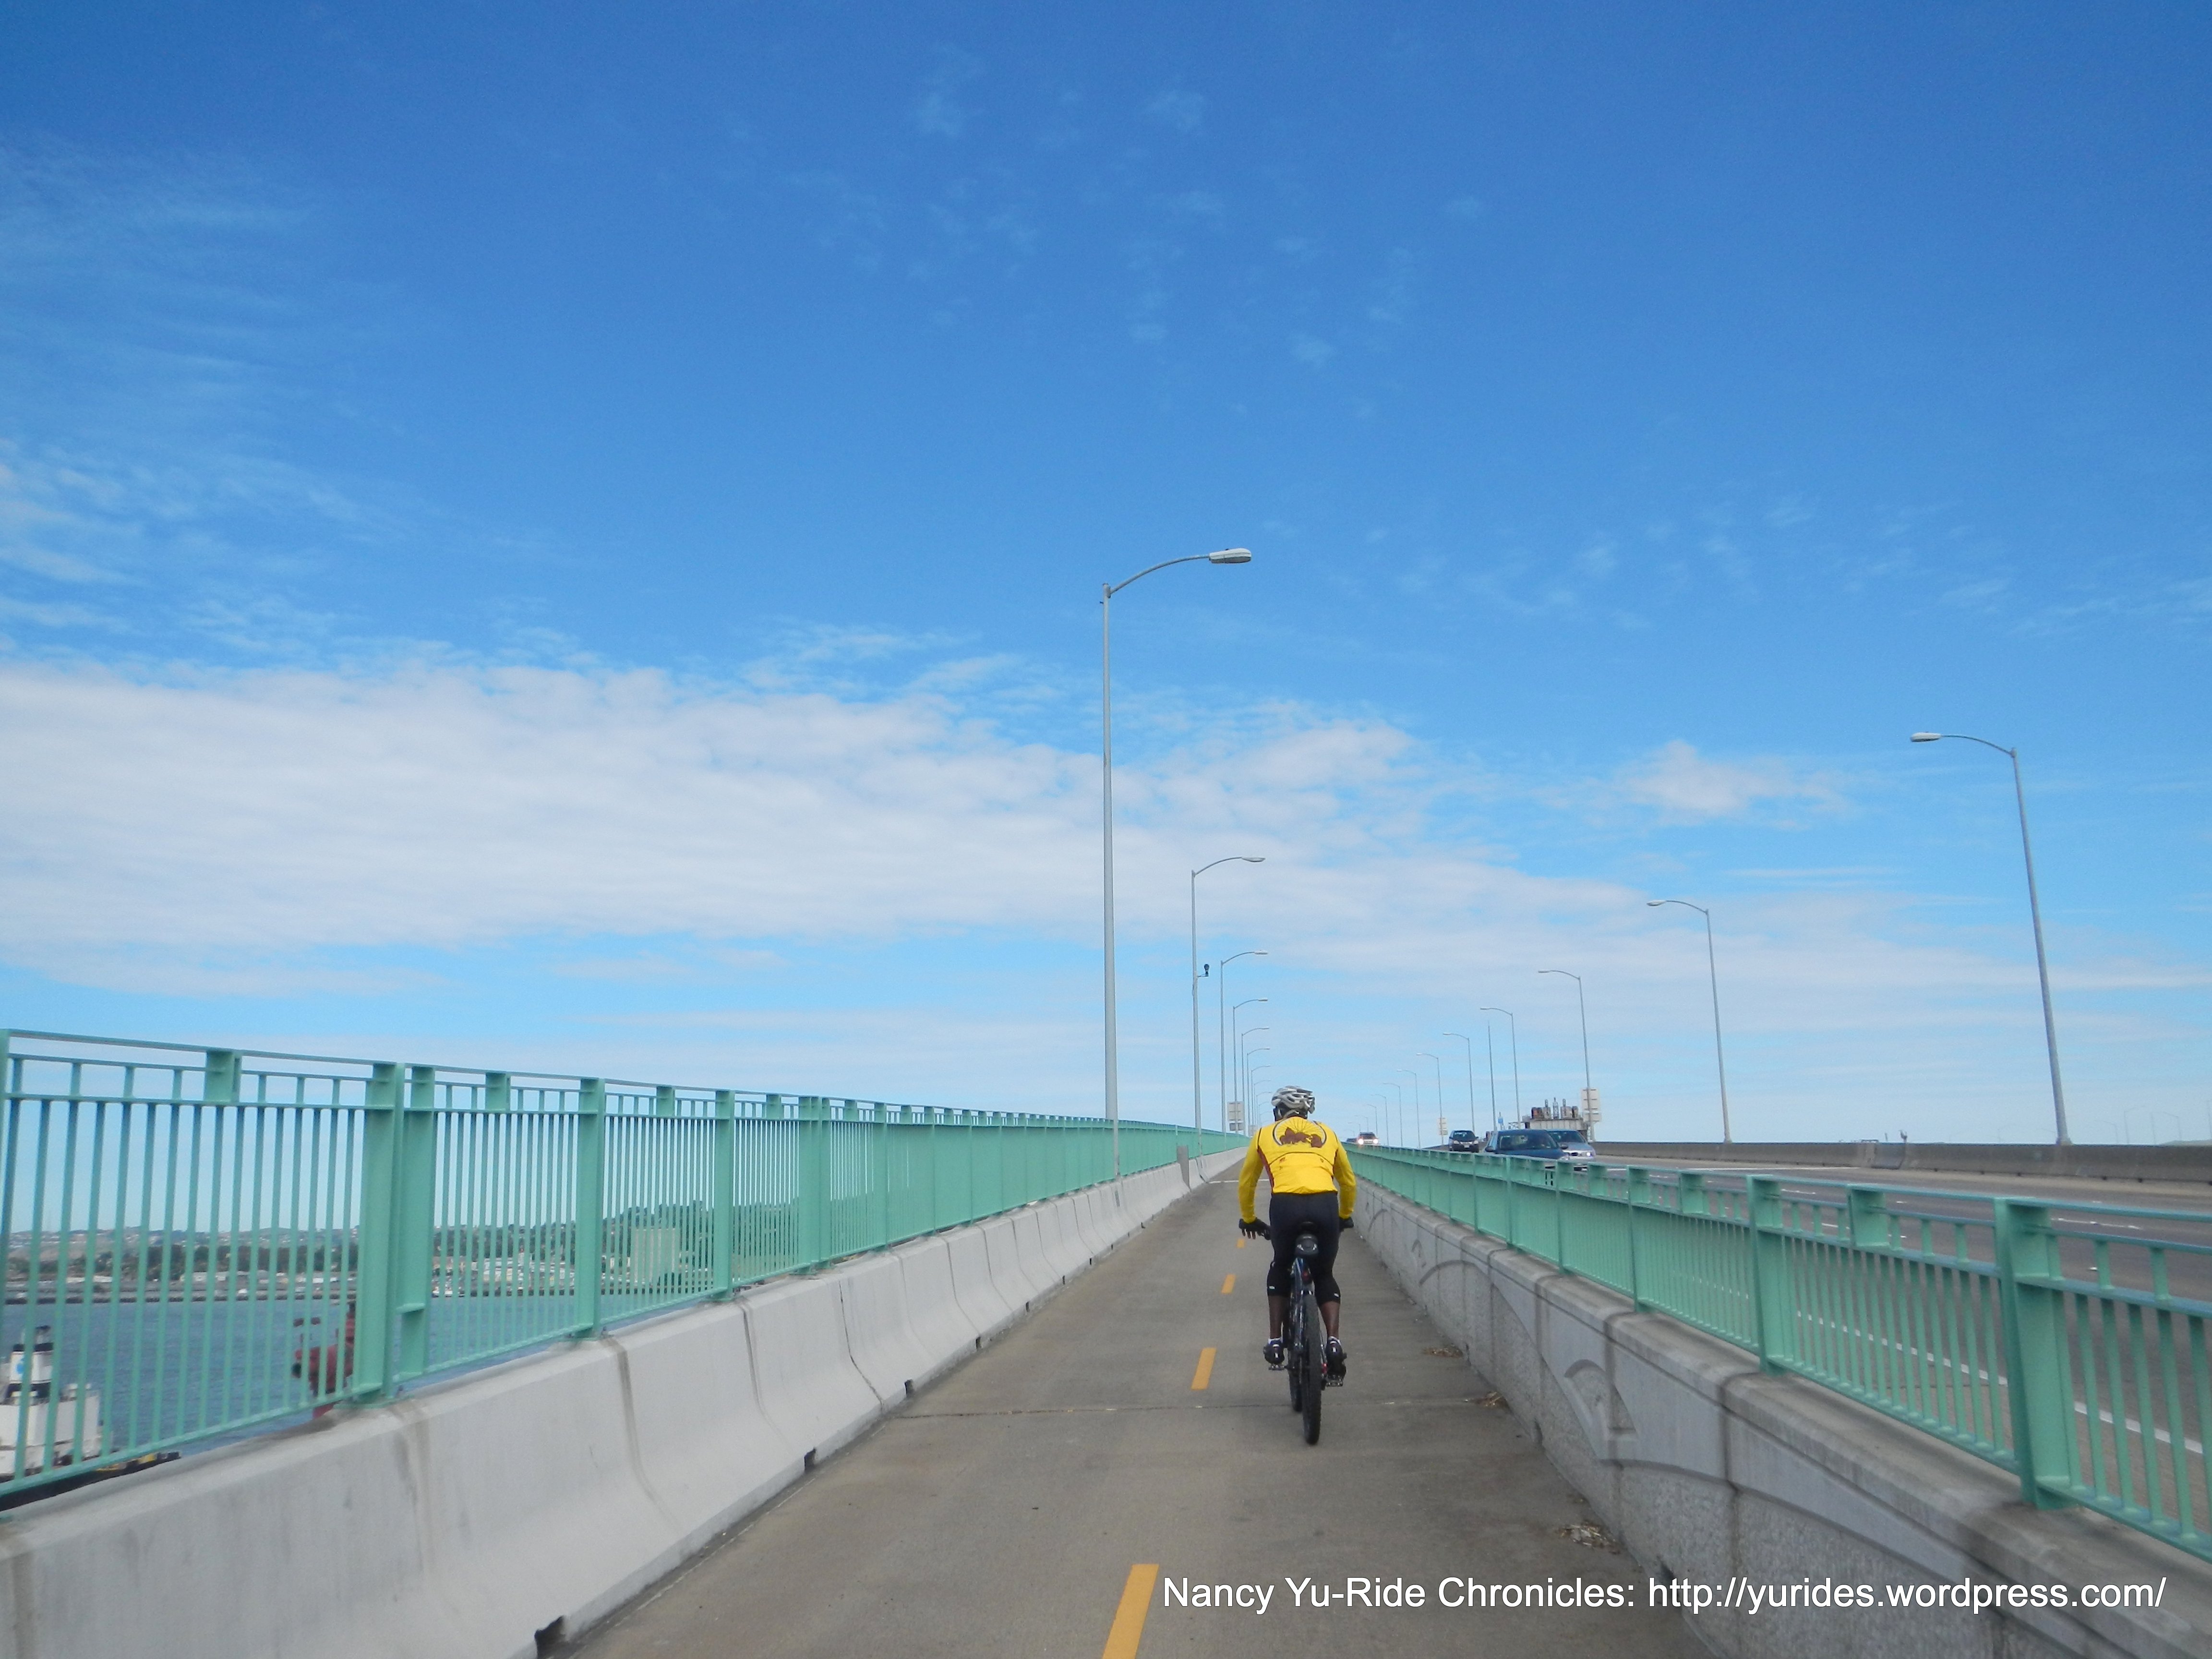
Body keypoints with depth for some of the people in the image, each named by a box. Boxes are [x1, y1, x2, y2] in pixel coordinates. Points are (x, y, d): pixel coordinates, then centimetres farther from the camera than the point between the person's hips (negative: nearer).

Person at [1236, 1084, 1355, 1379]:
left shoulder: (1265, 1134, 25)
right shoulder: (1326, 1133, 29)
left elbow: (1246, 1184, 32)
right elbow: (1349, 1182, 36)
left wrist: (1248, 1219, 48)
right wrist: (1344, 1216, 52)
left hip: (1285, 1205, -1)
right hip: (1325, 1205, 1)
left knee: (1280, 1270, 26)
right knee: (1325, 1276, 22)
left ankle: (1275, 1342, 18)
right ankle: (1334, 1342, 3)